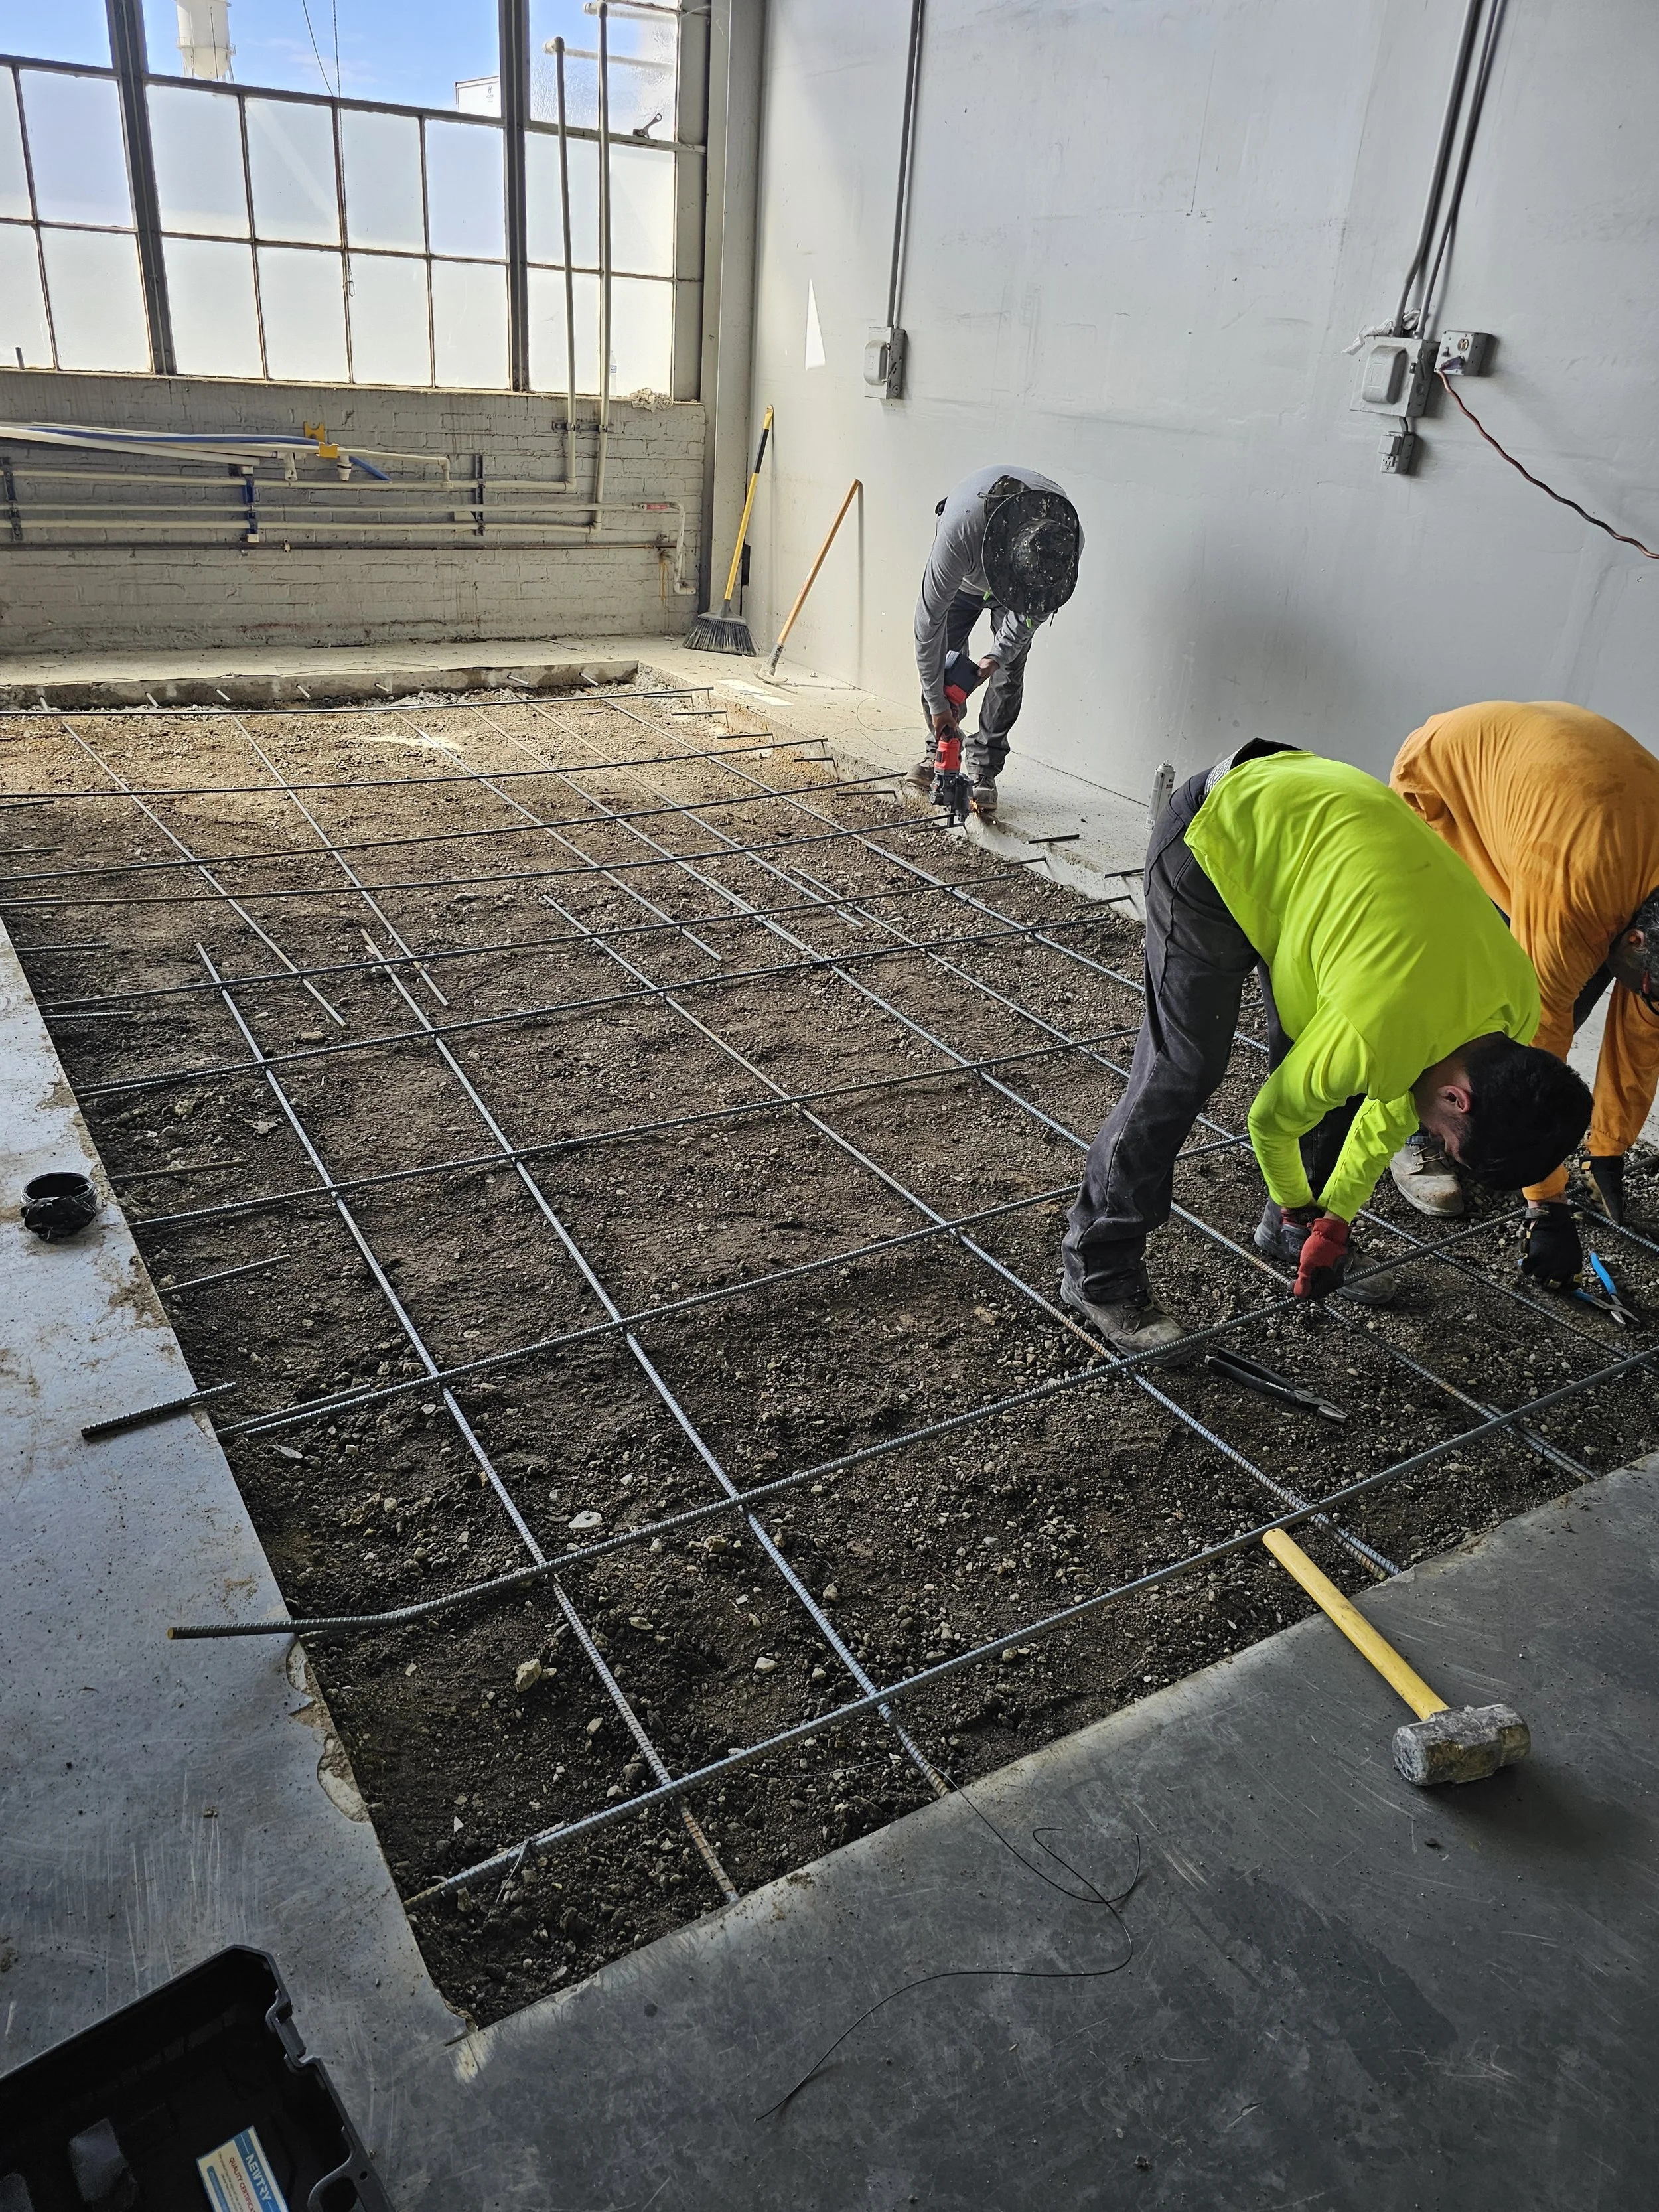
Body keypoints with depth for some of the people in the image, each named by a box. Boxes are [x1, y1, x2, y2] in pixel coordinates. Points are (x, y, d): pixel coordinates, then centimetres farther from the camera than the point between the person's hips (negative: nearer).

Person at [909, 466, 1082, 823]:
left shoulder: (1066, 538, -39)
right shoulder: (960, 528, -47)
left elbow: (1036, 606, -17)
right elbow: (929, 619, -37)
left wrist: (999, 656, -21)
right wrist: (937, 705, -33)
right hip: (963, 578, -1)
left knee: (1009, 673, -8)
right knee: (941, 659, -2)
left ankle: (983, 772, 1)